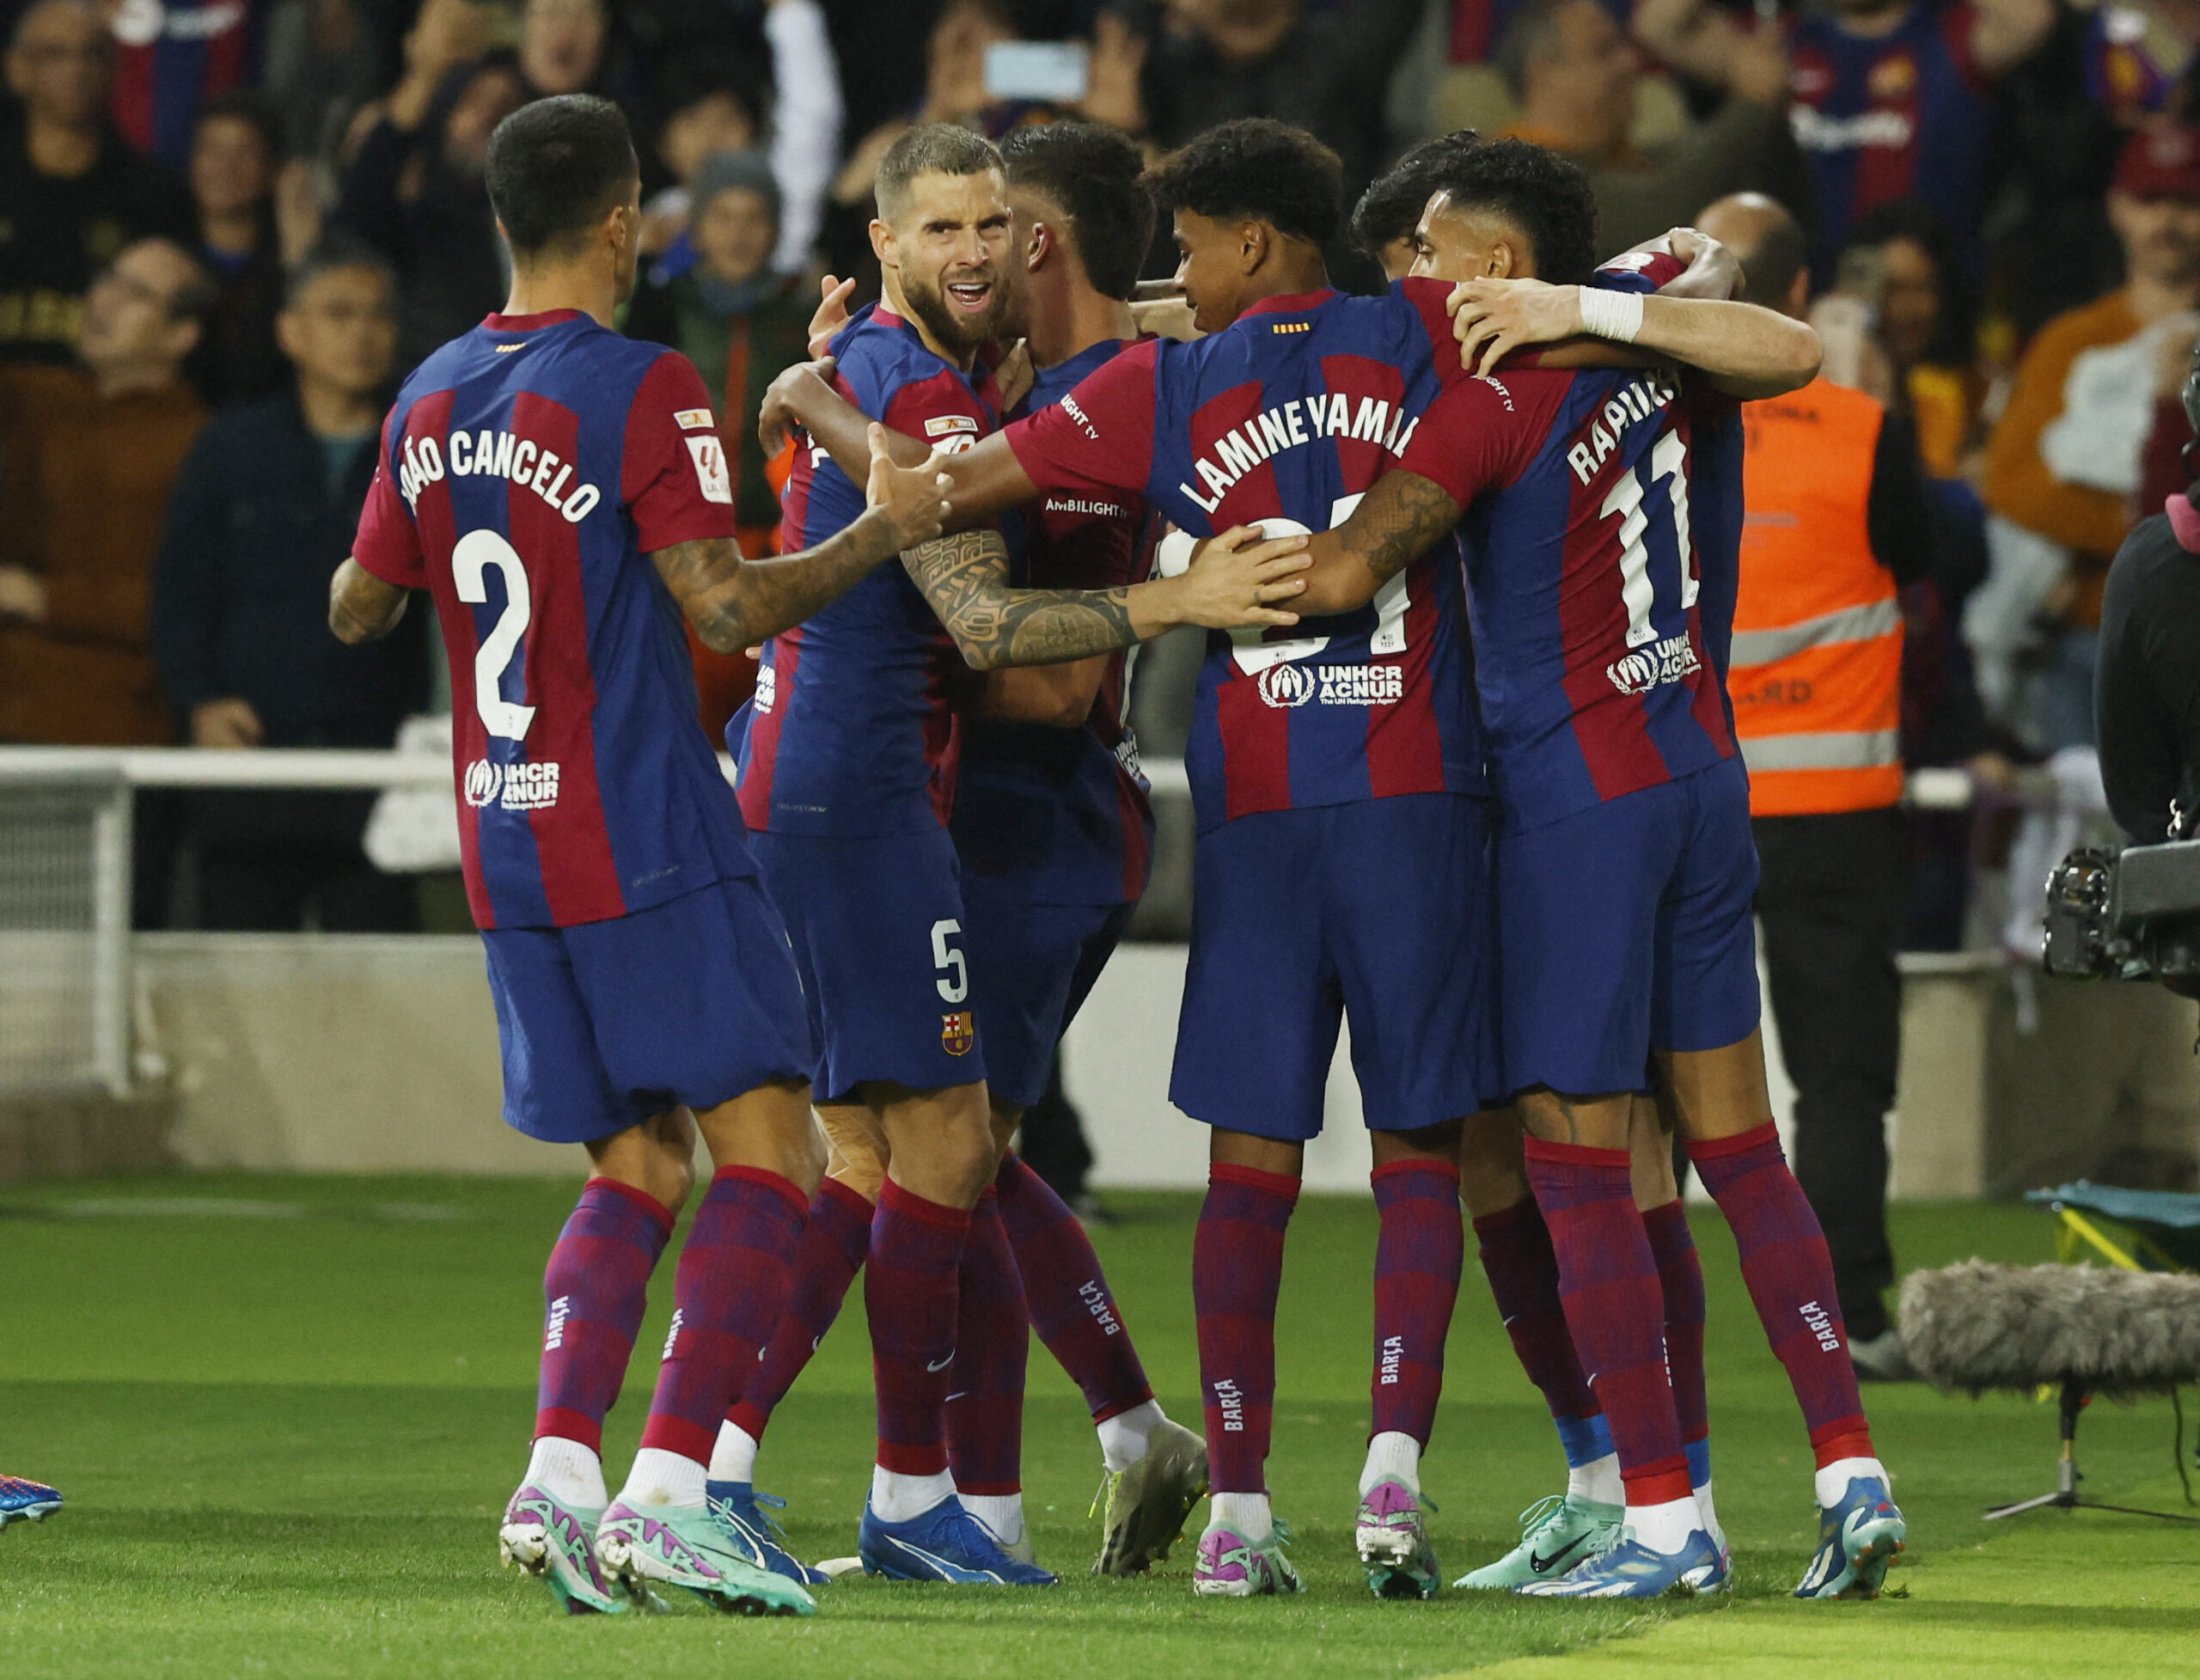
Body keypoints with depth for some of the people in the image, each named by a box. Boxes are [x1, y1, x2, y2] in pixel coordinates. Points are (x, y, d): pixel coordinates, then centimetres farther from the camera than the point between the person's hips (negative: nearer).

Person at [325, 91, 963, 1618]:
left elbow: (360, 607, 20)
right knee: (769, 1149, -5)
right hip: (651, 845, -7)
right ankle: (666, 1494, -18)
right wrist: (886, 530, -5)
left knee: (638, 1169, 14)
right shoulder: (638, 389, -12)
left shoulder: (433, 400, 10)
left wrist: (379, 572, 42)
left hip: (506, 851, 7)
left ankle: (558, 1472, -4)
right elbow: (728, 605, -17)